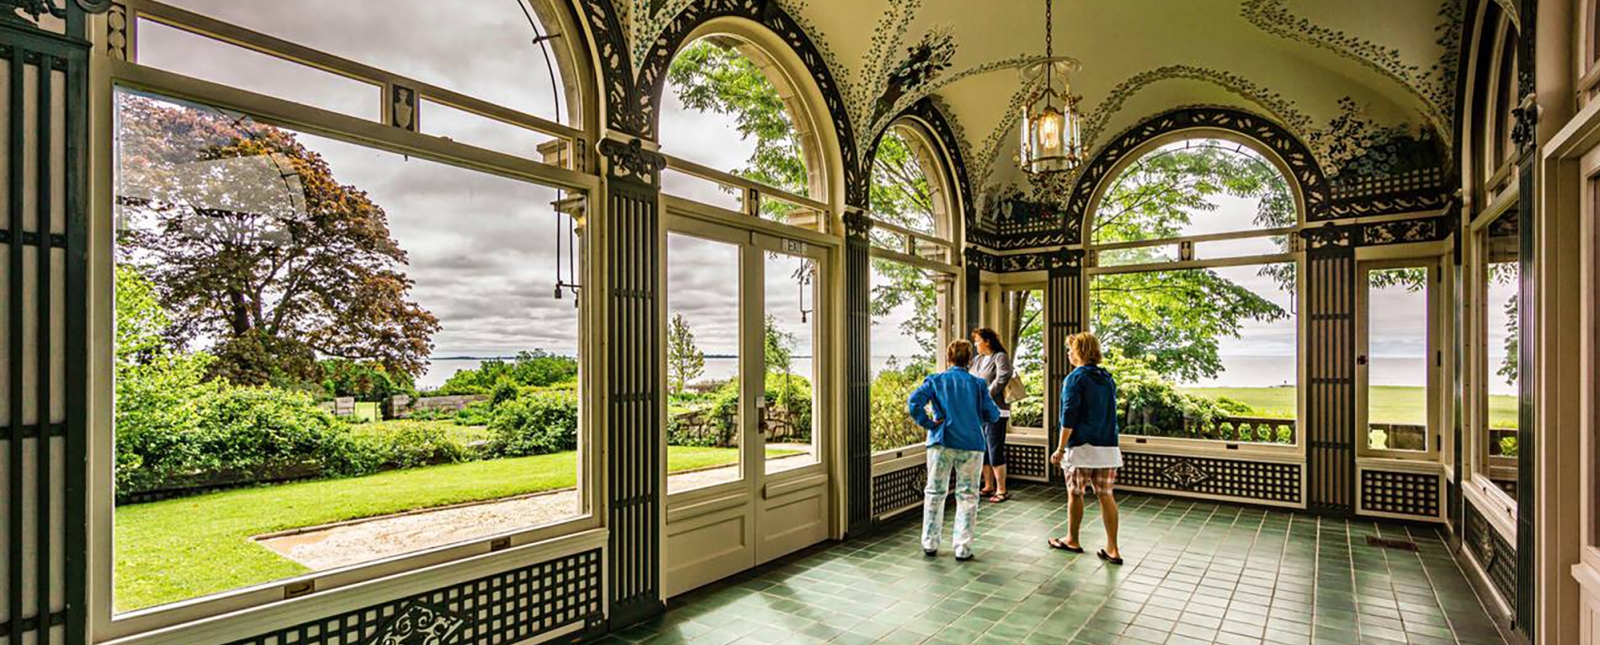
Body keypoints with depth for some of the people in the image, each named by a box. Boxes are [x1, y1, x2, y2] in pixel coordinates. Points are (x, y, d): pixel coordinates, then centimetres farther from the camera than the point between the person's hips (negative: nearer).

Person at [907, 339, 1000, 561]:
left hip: (941, 442, 0)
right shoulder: (978, 383, 2)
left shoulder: (935, 380, 1)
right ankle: (962, 548, 11)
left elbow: (914, 401, -15)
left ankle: (930, 544, 18)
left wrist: (927, 423, -5)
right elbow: (993, 415, 0)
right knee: (967, 496, 9)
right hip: (971, 445, 0)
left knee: (934, 493, 12)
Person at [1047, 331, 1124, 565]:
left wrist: (1060, 448, -11)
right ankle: (1112, 549, 6)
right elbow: (1110, 413, 19)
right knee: (1106, 495, 7)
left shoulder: (1076, 378, -9)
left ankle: (1072, 541, 21)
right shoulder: (1108, 379, 12)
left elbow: (1069, 416, -14)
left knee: (1075, 494, 8)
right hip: (1109, 448, 6)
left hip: (1082, 447, -6)